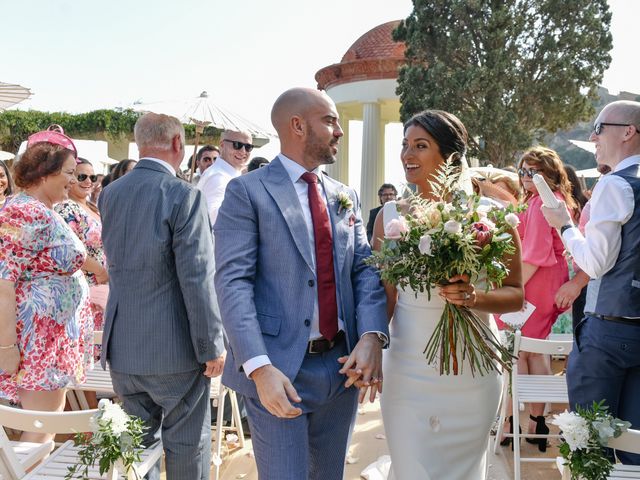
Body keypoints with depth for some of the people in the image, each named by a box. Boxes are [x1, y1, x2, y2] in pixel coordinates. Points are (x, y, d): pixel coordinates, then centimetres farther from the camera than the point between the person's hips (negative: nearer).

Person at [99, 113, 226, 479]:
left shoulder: (109, 194, 4)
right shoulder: (185, 196, -17)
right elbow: (197, 279, -20)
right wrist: (212, 346, -12)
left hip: (122, 345, 6)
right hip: (175, 349, -6)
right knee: (187, 443, 11)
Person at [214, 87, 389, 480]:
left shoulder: (346, 197, 12)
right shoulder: (247, 192, -7)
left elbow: (365, 269, 4)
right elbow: (233, 282, -14)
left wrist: (371, 336, -14)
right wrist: (259, 367, -24)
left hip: (343, 365, 6)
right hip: (278, 369, -6)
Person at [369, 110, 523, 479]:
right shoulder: (391, 216, -1)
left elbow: (516, 295, -1)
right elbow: (384, 297, 3)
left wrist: (474, 296, -20)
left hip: (472, 374, -1)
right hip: (407, 371, 1)